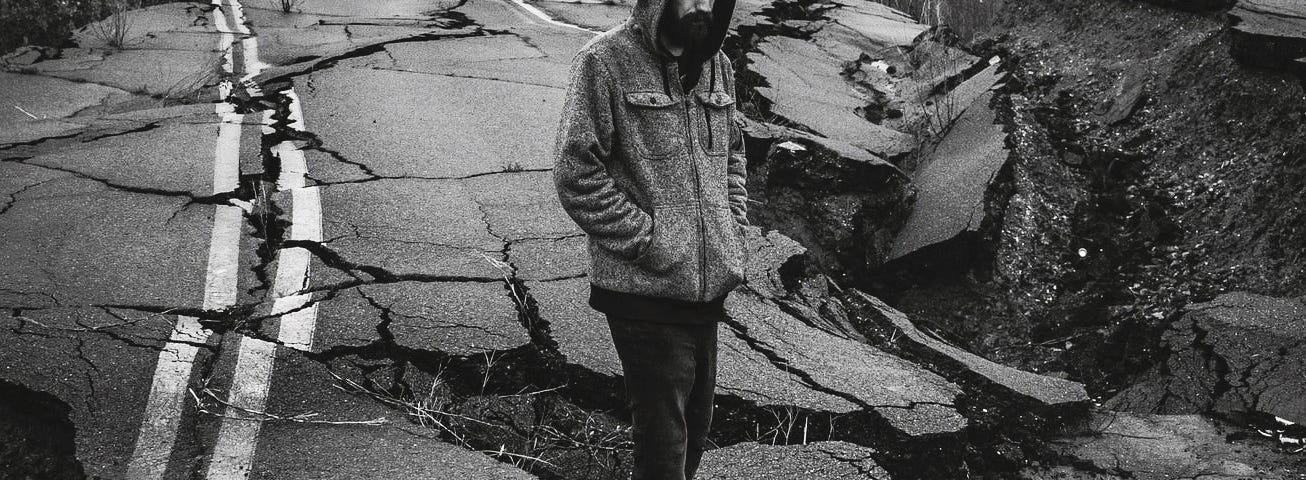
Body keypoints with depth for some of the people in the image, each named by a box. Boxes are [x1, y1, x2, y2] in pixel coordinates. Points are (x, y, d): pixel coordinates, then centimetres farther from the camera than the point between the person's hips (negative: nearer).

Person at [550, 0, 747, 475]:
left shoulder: (717, 65, 9)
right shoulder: (605, 62, -12)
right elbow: (576, 173, -14)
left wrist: (732, 230, 8)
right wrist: (648, 241, -16)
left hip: (708, 288, 7)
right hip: (646, 291, -7)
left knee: (695, 428, 18)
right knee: (663, 442, 0)